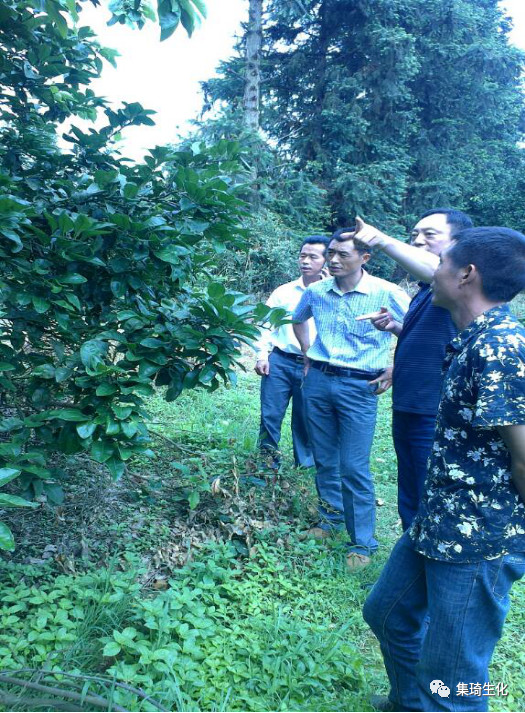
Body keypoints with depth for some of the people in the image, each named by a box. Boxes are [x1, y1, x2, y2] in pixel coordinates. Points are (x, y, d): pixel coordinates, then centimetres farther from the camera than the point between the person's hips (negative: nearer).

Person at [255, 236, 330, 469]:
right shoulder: (283, 292, 9)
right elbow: (267, 325, 9)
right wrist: (262, 355, 0)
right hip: (279, 362, 1)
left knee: (306, 421, 9)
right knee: (270, 415, 1)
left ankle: (305, 467, 25)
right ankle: (267, 465, 17)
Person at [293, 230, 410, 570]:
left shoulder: (388, 294, -11)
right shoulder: (316, 292, 4)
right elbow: (299, 320, 26)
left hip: (359, 387, -5)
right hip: (318, 380, 5)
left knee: (354, 468, -3)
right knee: (324, 460, 15)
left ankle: (363, 544, 12)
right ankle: (331, 518, 35)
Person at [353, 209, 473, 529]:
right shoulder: (427, 289, 15)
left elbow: (434, 270, -37)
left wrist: (383, 240, -43)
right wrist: (395, 327, 10)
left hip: (436, 418, -10)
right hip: (408, 412, 10)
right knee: (410, 505, 22)